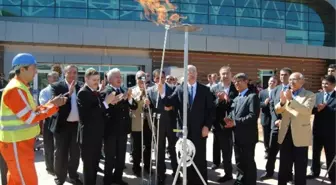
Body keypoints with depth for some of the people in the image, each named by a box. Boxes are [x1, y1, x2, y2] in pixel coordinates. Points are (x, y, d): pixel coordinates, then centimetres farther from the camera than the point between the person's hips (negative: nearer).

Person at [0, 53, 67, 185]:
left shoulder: (20, 88, 13)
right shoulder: (15, 90, -21)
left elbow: (31, 111, 12)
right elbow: (30, 118, -23)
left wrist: (51, 104, 0)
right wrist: (53, 105, -15)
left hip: (21, 143, 10)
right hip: (16, 145, -10)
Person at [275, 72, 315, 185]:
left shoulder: (309, 95, -3)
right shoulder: (286, 94, 9)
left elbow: (307, 110, -21)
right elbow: (277, 110, 0)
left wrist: (291, 100, -28)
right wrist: (282, 102, -21)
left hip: (300, 135, -4)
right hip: (285, 134, 4)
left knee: (300, 168, 6)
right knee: (284, 166, 15)